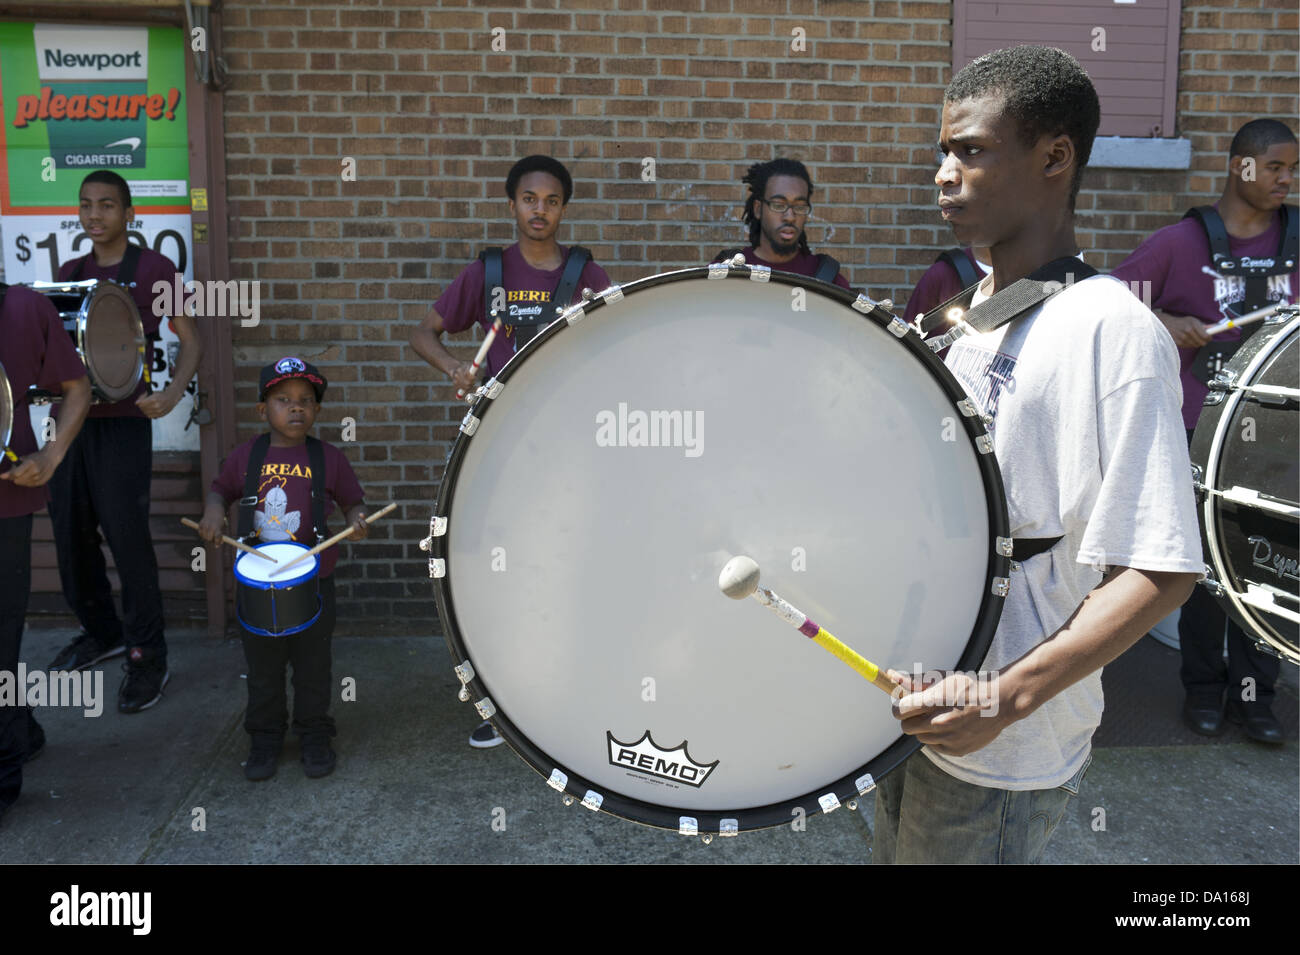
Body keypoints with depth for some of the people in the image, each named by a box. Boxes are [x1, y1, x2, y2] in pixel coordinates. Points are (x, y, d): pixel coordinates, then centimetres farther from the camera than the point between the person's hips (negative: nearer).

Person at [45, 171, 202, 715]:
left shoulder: (153, 269, -2)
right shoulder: (69, 272, 14)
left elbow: (190, 339, -5)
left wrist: (172, 393, -20)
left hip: (121, 423, -6)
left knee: (127, 537, -8)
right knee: (70, 533, 10)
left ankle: (148, 657, 3)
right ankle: (100, 632, 29)